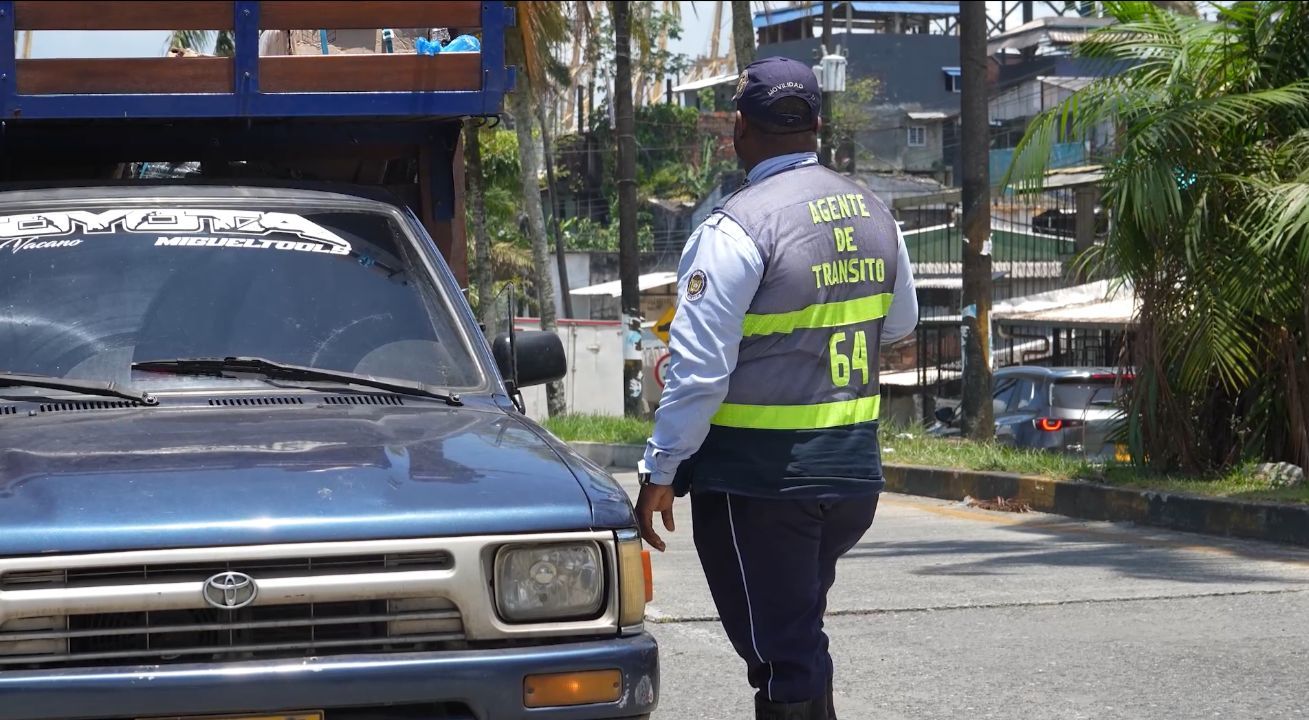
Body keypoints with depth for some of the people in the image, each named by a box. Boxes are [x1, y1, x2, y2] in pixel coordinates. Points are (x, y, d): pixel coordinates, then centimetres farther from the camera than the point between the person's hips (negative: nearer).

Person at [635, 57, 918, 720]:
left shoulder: (737, 229, -17)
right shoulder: (872, 214, 5)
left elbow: (699, 367, -19)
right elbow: (899, 324, 20)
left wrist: (660, 473, -12)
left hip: (759, 480, -7)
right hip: (855, 467, 7)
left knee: (780, 655, 0)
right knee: (800, 633, 23)